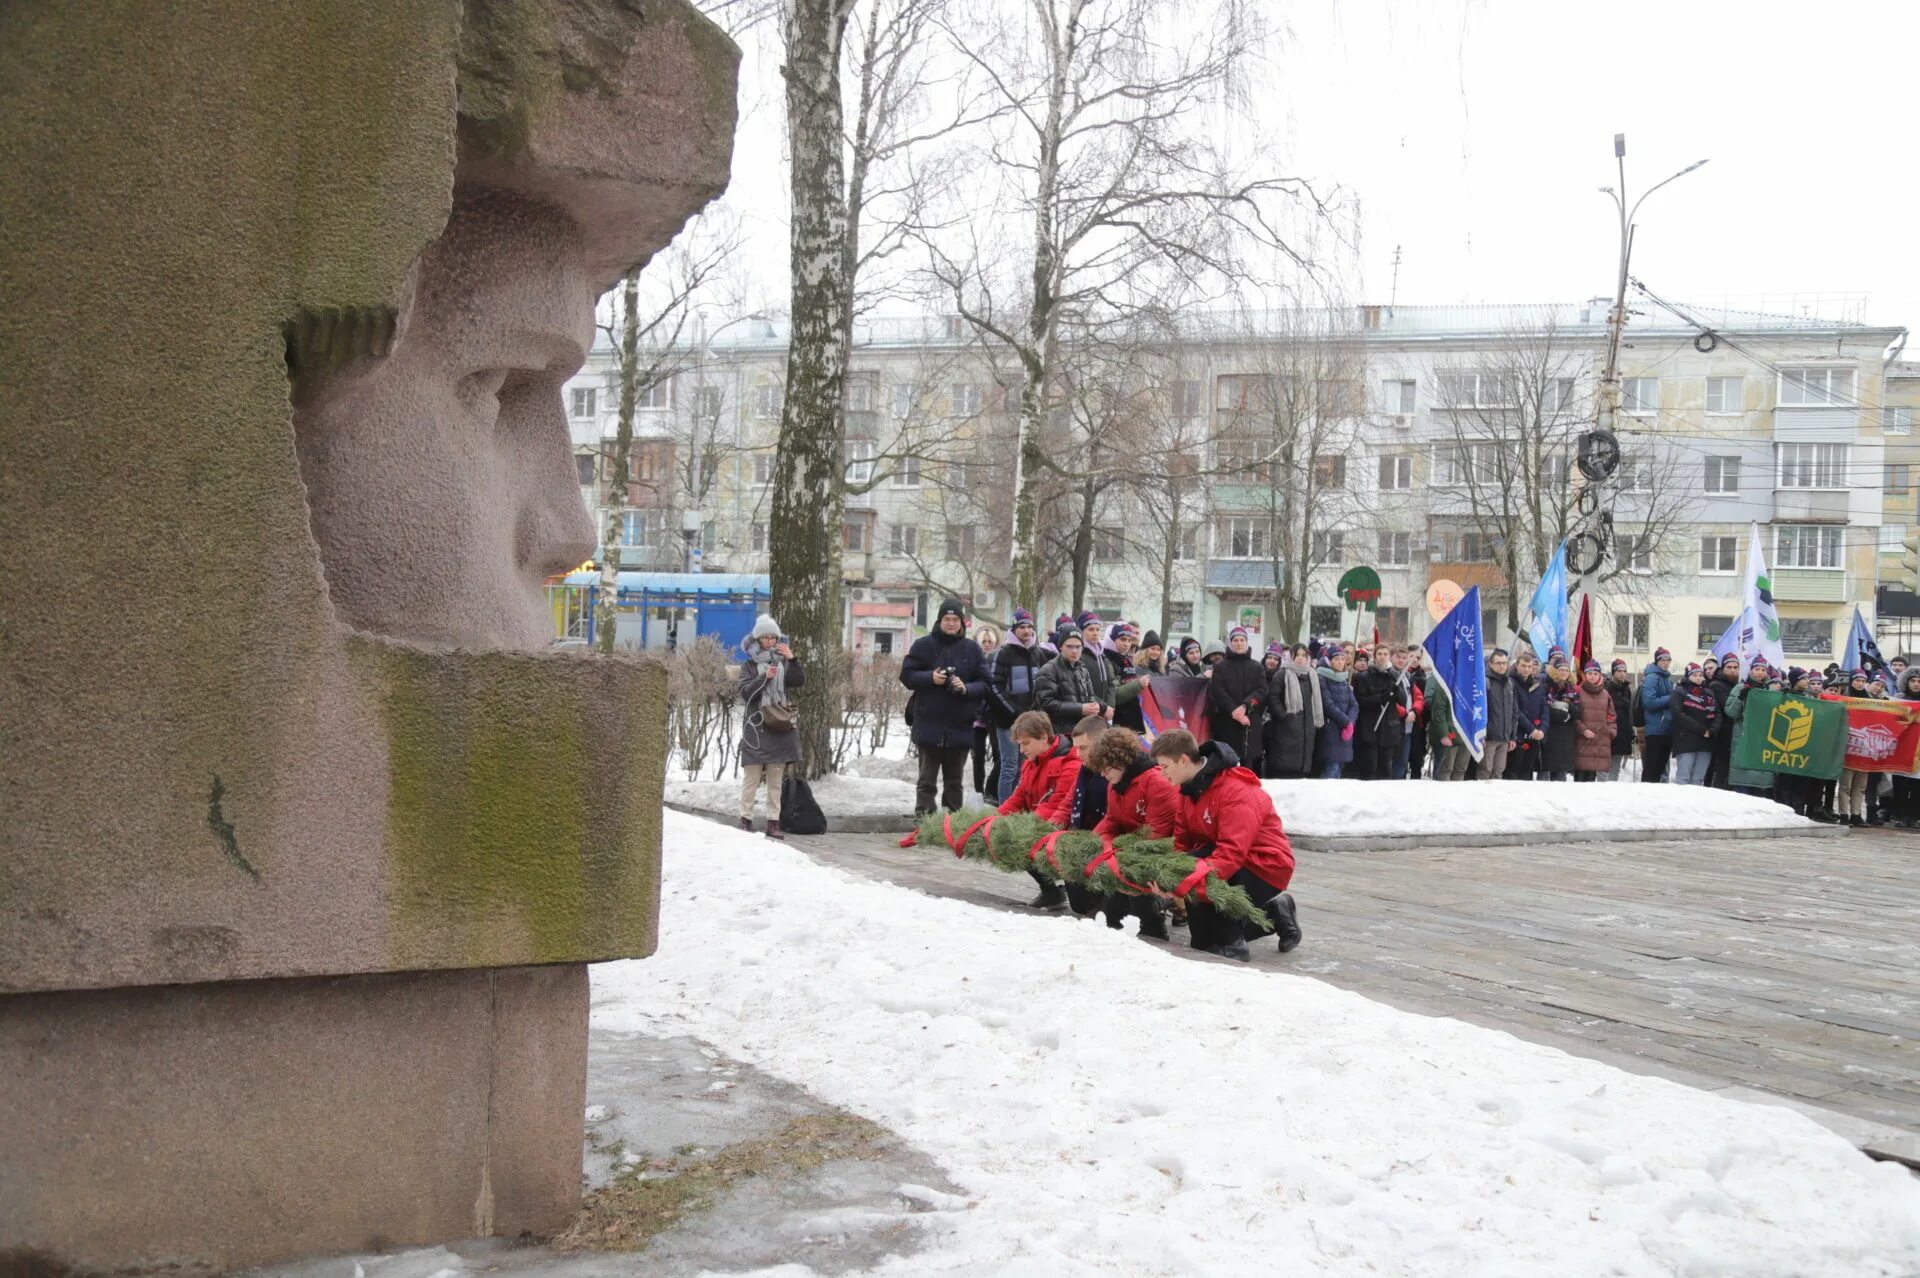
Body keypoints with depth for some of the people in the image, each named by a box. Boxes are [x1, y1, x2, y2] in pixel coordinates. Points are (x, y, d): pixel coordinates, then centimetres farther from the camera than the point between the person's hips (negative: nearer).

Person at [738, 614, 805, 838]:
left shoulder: (783, 663, 11)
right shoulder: (749, 665, 5)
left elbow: (799, 681, -4)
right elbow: (745, 692, -7)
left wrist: (792, 659, -18)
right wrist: (765, 677, -20)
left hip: (779, 728, 3)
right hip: (756, 727, -3)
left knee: (776, 778, 4)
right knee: (752, 777, -4)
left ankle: (773, 822, 7)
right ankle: (745, 819, 2)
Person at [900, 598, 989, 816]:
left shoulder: (972, 648, 6)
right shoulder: (923, 644, 1)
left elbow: (984, 683, 5)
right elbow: (906, 675, 1)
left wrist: (967, 688, -14)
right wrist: (930, 678, -15)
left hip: (960, 726, 2)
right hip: (929, 724, -2)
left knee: (955, 780, 10)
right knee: (927, 779, 0)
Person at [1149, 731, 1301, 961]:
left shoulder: (1237, 791, -27)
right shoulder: (1192, 788, 2)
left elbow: (1232, 851, -36)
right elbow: (1181, 843, 0)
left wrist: (1193, 877, -48)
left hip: (1265, 867, -10)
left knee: (1201, 879, -29)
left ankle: (1230, 945, -13)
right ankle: (1275, 915, 12)